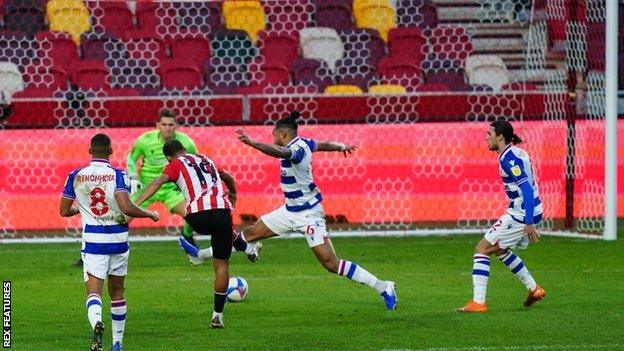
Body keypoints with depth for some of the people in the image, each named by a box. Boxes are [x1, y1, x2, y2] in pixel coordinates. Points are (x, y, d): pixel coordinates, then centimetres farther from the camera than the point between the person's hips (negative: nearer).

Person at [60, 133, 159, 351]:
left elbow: (64, 211, 4)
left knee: (94, 291, -6)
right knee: (117, 293, 16)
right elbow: (126, 208, -21)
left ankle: (96, 323, -39)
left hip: (93, 241, 0)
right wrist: (150, 214, -4)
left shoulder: (76, 176, -1)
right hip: (118, 239, 0)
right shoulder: (118, 175, -9)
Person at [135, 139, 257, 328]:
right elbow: (228, 177, 47)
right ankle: (218, 315, 19)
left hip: (198, 215, -3)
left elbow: (158, 182, -6)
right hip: (222, 211, 3)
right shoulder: (206, 159, 29)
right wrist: (233, 194, 68)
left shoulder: (176, 165, 13)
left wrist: (135, 204, -16)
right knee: (221, 265, 13)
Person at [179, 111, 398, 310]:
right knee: (251, 234, 15)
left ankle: (383, 287, -5)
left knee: (331, 264, -11)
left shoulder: (296, 149, -24)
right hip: (291, 211, 10)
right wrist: (341, 147, 43)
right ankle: (201, 255, 25)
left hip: (308, 215, -10)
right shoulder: (303, 143, 2)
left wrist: (252, 143, -61)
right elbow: (324, 145, 21)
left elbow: (278, 152, -47)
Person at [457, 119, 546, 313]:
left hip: (521, 215, -10)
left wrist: (529, 222, -29)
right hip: (526, 213, 10)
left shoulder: (508, 158, -18)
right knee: (499, 249, 27)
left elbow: (527, 189, -26)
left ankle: (478, 302, -11)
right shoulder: (515, 153, 13)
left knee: (482, 249, -6)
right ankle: (534, 289, 29)